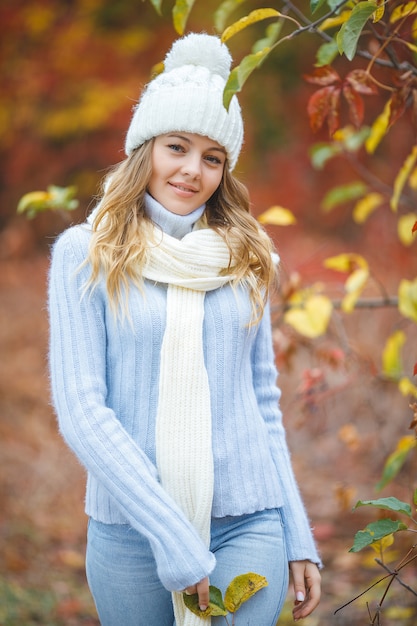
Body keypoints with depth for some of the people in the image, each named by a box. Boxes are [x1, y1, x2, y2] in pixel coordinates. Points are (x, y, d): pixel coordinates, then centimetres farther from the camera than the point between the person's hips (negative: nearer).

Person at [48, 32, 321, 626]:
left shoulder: (246, 259, 8)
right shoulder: (85, 254, -2)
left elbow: (263, 399, 13)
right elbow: (81, 411, -9)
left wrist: (298, 538, 10)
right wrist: (172, 536, -15)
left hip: (248, 526, 2)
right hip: (128, 531, -1)